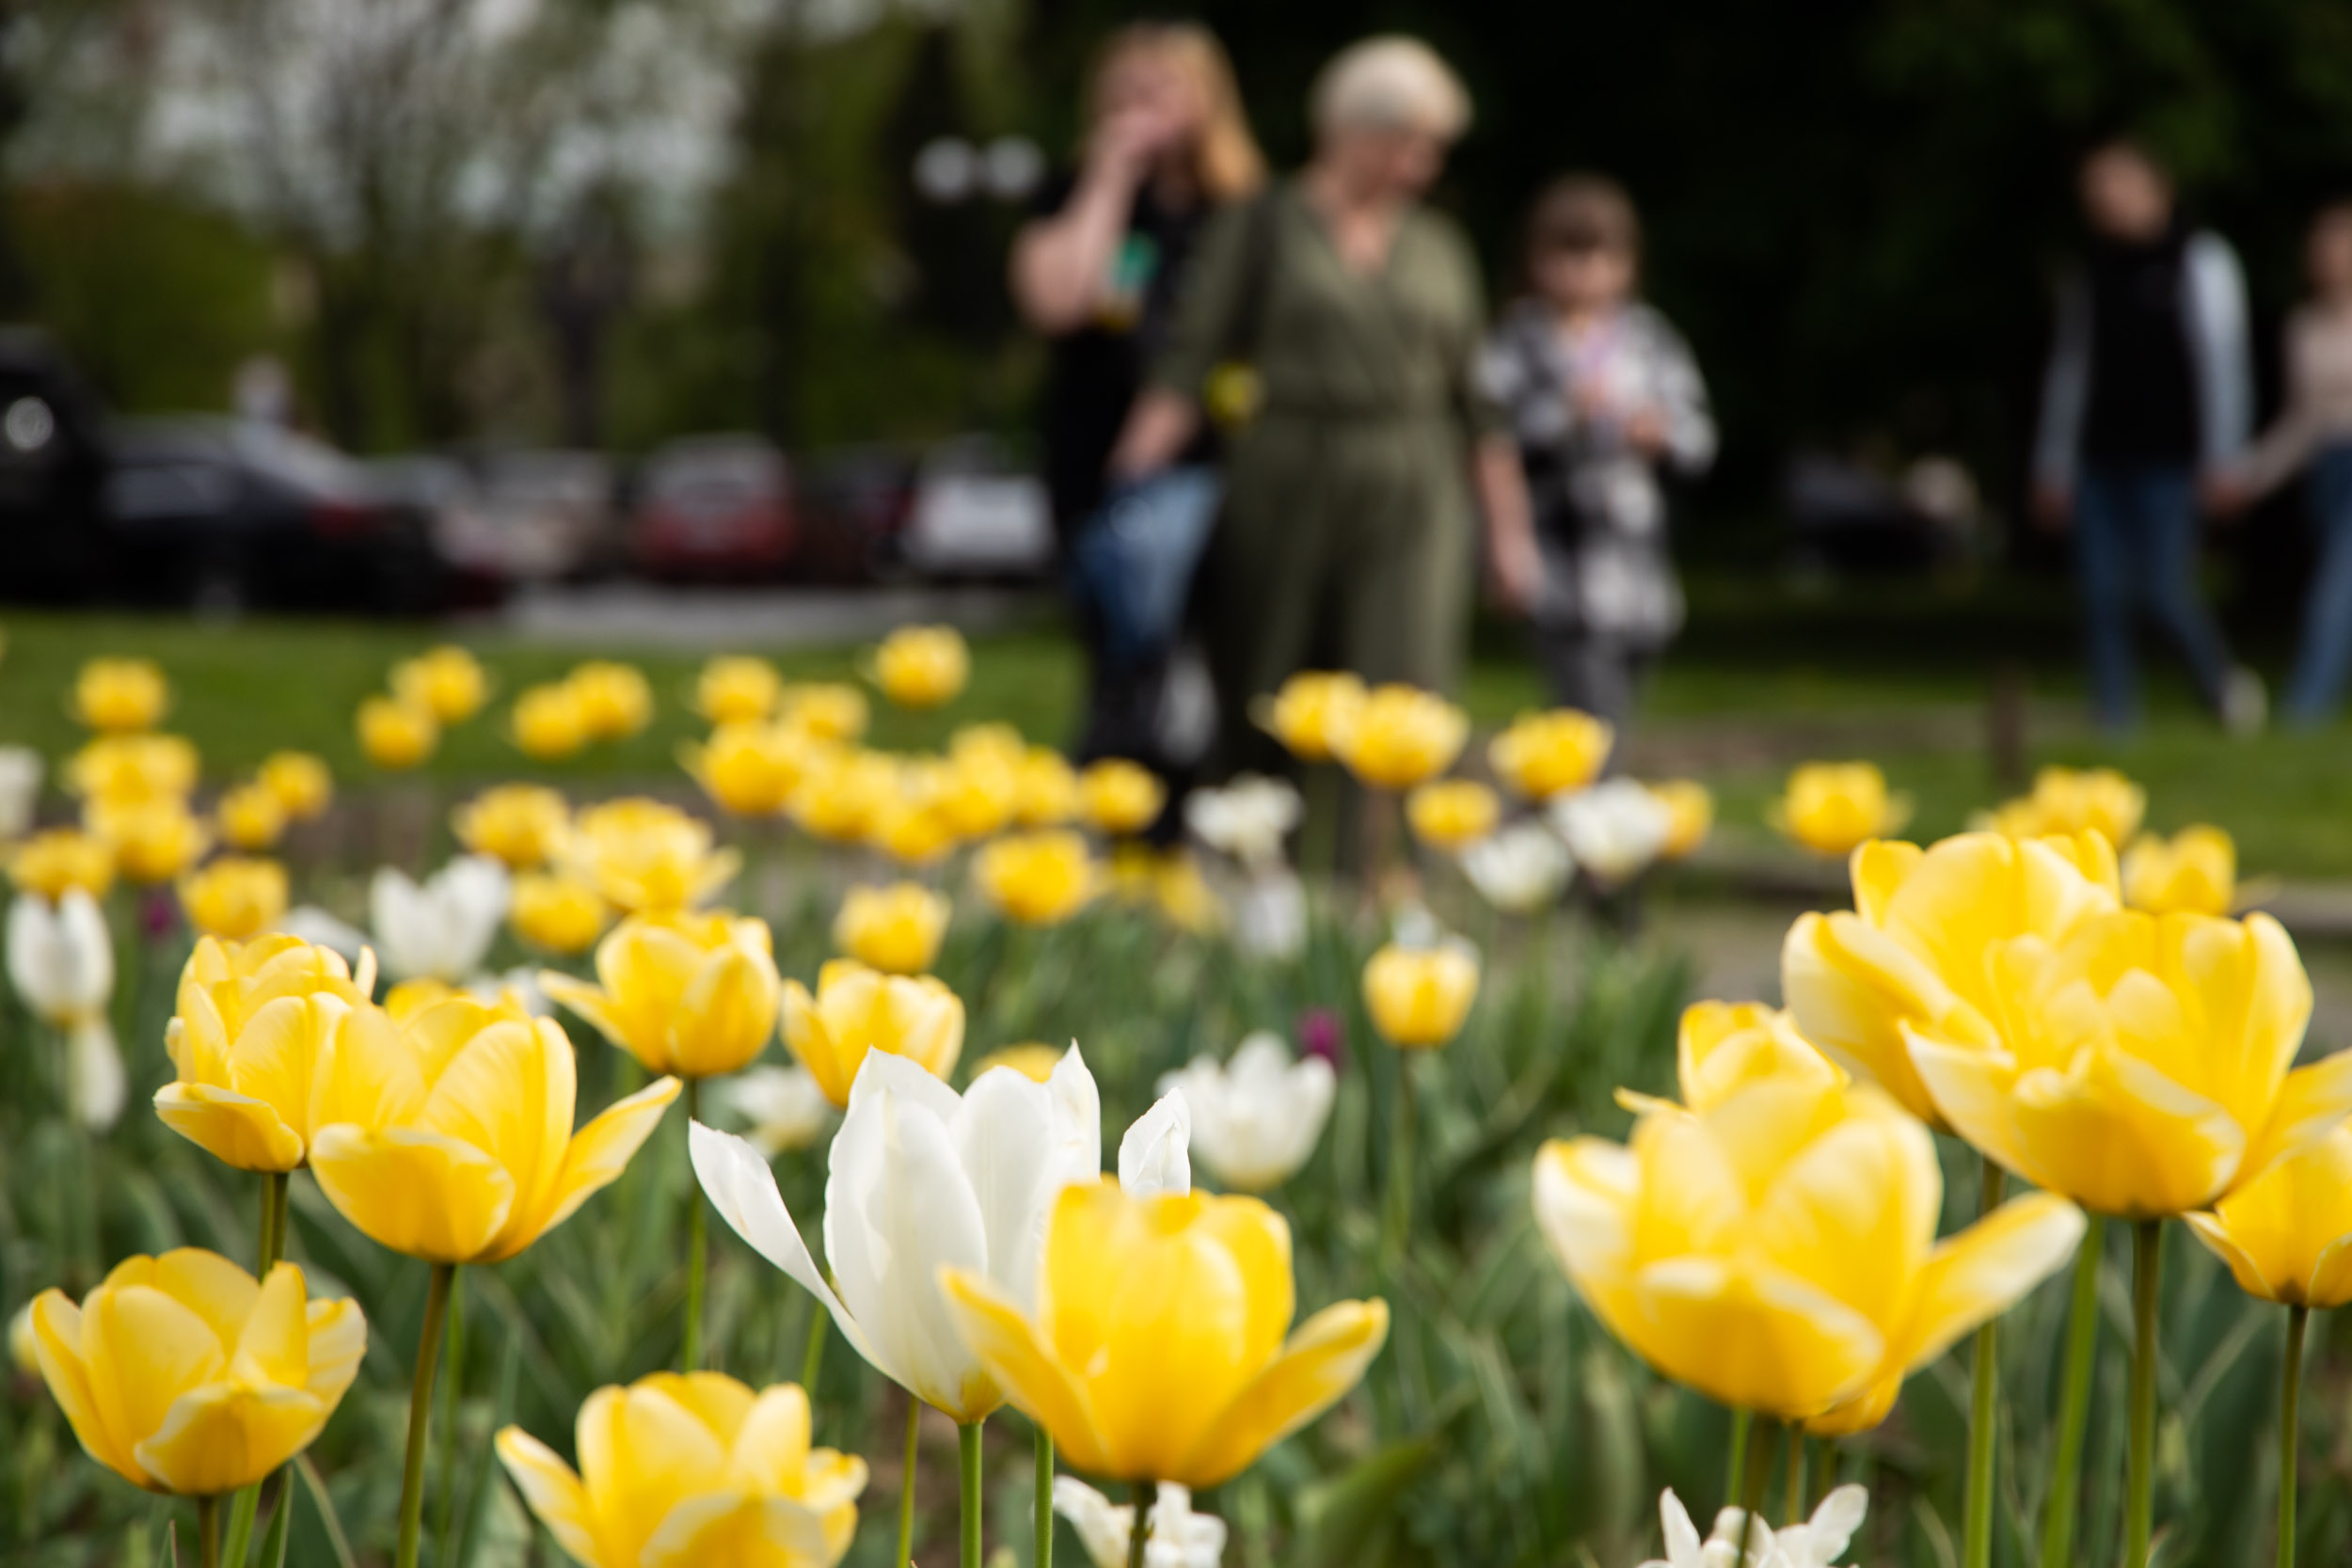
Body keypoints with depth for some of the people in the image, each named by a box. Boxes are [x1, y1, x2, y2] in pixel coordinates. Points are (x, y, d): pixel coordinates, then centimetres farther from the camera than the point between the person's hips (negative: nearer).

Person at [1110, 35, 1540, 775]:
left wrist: (1509, 527, 13)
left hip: (1411, 516, 2)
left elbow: (1476, 400, 16)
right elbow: (1191, 361, -5)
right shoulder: (1261, 228, 3)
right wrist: (1134, 478, -17)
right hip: (1285, 497, -2)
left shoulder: (1441, 248, 13)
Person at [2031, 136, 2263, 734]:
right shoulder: (2090, 274, 15)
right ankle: (2116, 723, 3)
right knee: (2103, 595, -2)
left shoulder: (2201, 261, 2)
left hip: (2166, 460, -5)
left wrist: (2219, 458, -8)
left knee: (2167, 589, -10)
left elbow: (2223, 362, -1)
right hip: (2099, 461, 5)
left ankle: (2224, 683, 16)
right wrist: (2052, 469, 16)